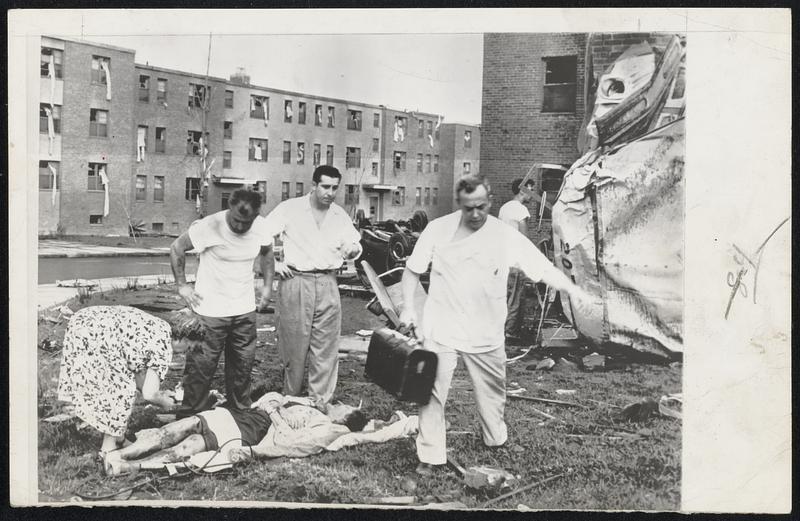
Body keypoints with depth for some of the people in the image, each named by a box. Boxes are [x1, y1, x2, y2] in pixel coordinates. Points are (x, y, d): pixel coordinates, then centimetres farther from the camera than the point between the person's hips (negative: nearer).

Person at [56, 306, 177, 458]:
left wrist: (160, 394, 32)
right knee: (121, 389, 8)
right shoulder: (162, 345, 2)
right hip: (98, 334, -9)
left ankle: (117, 436, 32)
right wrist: (163, 402, 20)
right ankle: (109, 447, 16)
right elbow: (149, 395, 0)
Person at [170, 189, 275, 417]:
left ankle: (241, 411, 28)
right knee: (203, 364, -3)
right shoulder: (210, 226, -20)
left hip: (245, 308, 5)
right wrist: (181, 285, -8)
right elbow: (177, 248, -7)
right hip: (212, 310, -4)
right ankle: (190, 417, 10)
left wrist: (268, 285, 8)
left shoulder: (261, 227, -6)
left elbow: (267, 254, 15)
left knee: (243, 362, 12)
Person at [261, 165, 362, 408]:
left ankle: (320, 404, 12)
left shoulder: (340, 215, 10)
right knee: (294, 345, 3)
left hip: (328, 284, 3)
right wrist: (273, 264, -7)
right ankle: (291, 402, 19)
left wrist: (353, 249, -4)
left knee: (326, 349, 2)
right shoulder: (290, 209, -3)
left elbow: (355, 243, 19)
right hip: (296, 281, -3)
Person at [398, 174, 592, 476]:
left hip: (486, 334, 2)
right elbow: (412, 270, 4)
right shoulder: (438, 229, -5)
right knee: (432, 392, -4)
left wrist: (571, 288, -22)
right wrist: (408, 307, -5)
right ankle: (430, 457, 9)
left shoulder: (506, 236, -5)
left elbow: (543, 268, -7)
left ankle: (497, 441, 43)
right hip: (440, 330, -1)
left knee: (493, 391, 18)